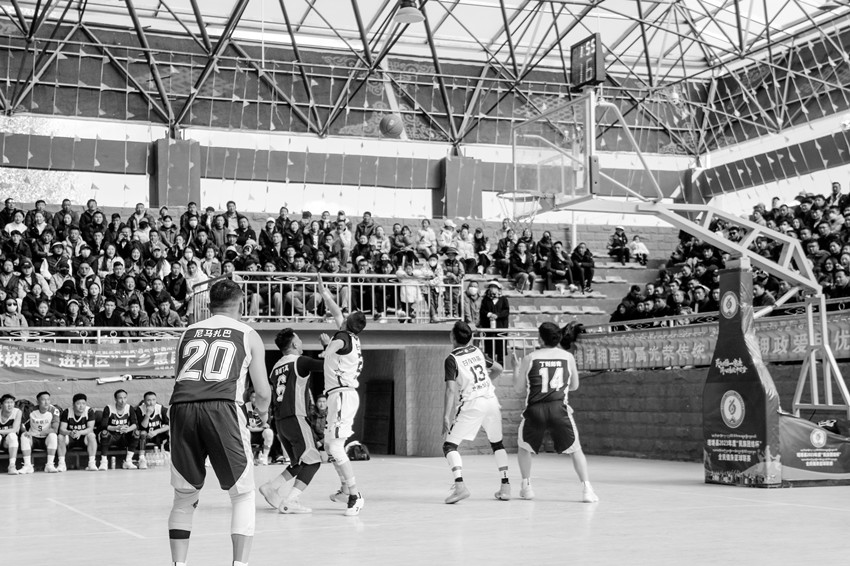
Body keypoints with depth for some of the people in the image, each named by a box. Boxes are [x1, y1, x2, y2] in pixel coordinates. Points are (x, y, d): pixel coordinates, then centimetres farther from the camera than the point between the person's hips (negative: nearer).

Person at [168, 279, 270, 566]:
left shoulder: (188, 332, 25)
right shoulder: (249, 335, 17)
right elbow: (263, 393, 18)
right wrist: (262, 410, 41)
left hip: (182, 406, 3)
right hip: (222, 408, -3)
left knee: (184, 498, 18)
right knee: (243, 496, 12)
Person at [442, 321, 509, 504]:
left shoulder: (452, 359, -5)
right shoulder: (477, 352, 12)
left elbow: (451, 389, -13)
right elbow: (498, 369, 21)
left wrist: (446, 417, -14)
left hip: (472, 404, -6)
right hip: (491, 401, 6)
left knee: (449, 445, -2)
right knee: (497, 443, 23)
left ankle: (459, 485, -21)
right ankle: (505, 486, 20)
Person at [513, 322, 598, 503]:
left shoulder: (530, 359, 3)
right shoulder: (568, 357, 7)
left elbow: (519, 388, 9)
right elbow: (574, 386, 18)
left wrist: (517, 378, 29)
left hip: (534, 409, 0)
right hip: (559, 409, 0)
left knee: (524, 447, 25)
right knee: (575, 449, 13)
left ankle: (526, 486, 21)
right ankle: (586, 489, 0)